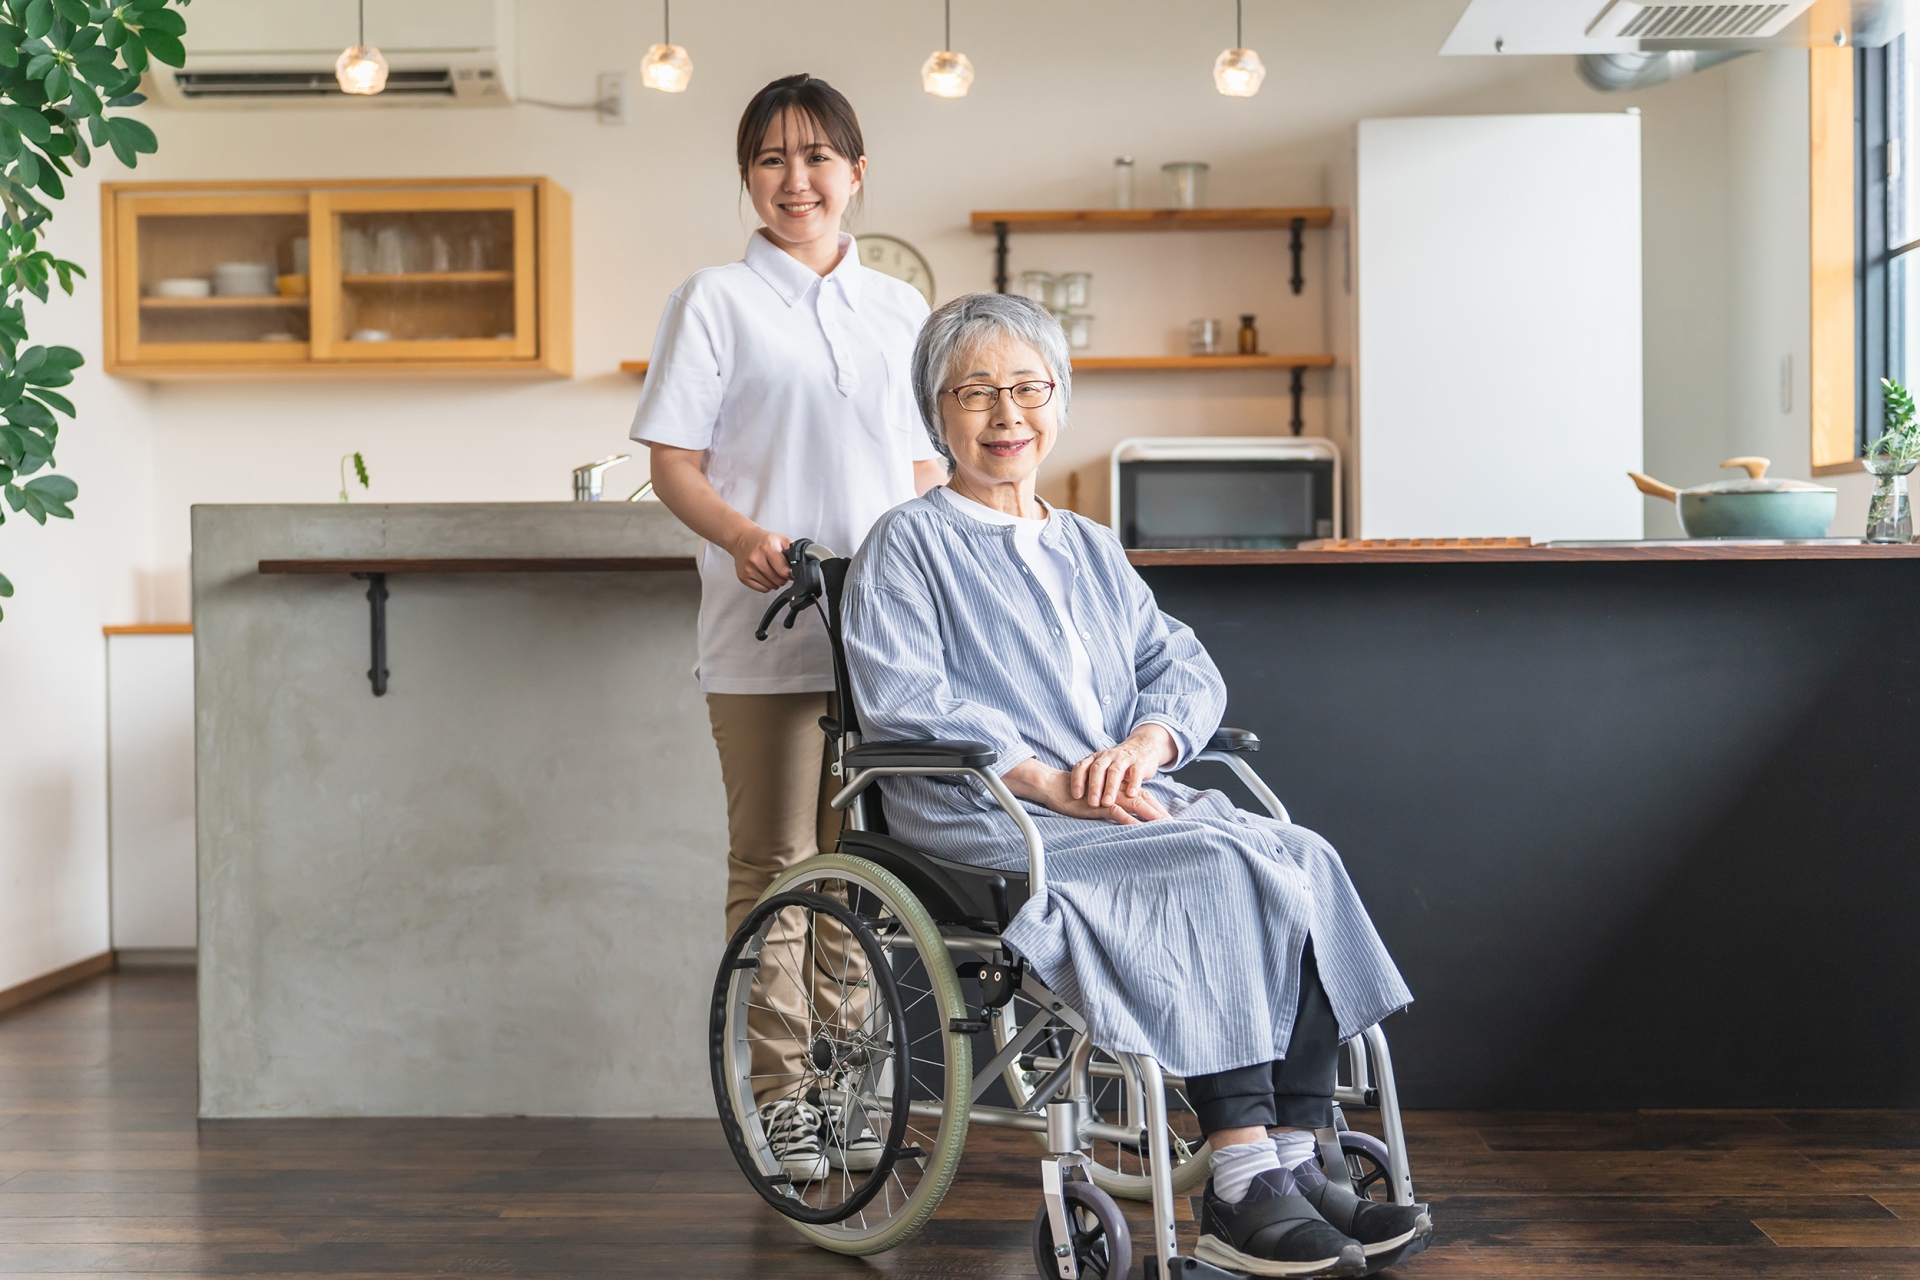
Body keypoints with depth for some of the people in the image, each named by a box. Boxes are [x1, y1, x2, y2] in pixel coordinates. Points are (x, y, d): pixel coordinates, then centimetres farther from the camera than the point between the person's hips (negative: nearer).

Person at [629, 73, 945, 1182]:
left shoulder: (901, 310, 16)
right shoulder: (716, 301, 5)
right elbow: (674, 465, 0)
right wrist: (743, 535, -19)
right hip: (765, 631, -3)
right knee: (774, 864, 1)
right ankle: (779, 1093, 10)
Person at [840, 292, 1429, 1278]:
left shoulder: (1091, 549, 25)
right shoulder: (907, 544, 6)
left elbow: (1185, 666, 15)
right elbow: (903, 699, -9)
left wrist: (1144, 743, -9)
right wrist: (1054, 782, -18)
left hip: (1129, 805, 6)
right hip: (992, 822, -6)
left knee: (1305, 861, -20)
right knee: (1220, 871, -29)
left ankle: (1292, 1162, -20)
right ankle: (1240, 1186, -27)